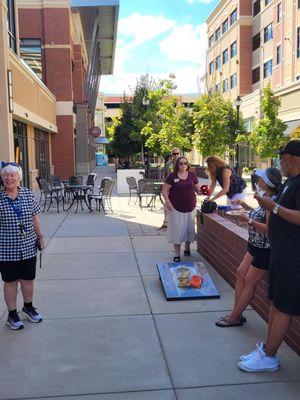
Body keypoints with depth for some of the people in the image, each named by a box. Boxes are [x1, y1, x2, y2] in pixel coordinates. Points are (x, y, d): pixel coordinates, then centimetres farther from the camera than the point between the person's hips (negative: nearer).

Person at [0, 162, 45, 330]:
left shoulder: (28, 194, -1)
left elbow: (35, 217, 8)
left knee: (28, 280, 16)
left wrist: (40, 236, 10)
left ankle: (28, 306, 40)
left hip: (28, 247, 3)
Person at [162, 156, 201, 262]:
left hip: (190, 207, 3)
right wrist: (168, 202, -15)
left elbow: (197, 189, 9)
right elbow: (165, 190, -4)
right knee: (177, 230, -1)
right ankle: (177, 254, 9)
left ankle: (187, 247, 35)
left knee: (189, 228, 12)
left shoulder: (192, 175, 4)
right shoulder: (172, 176, -5)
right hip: (176, 208, -3)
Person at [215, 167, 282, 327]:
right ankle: (237, 313, 21)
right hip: (256, 246, 10)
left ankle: (235, 318, 14)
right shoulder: (266, 198, 6)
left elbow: (269, 228, -27)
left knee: (249, 283, 1)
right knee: (241, 274, 11)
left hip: (265, 250, -10)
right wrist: (247, 207, 14)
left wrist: (248, 220, -23)